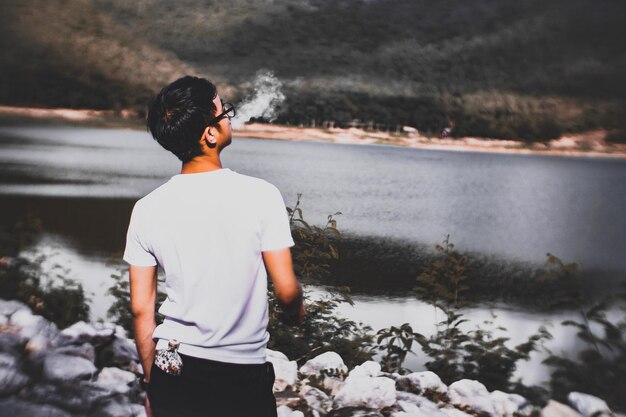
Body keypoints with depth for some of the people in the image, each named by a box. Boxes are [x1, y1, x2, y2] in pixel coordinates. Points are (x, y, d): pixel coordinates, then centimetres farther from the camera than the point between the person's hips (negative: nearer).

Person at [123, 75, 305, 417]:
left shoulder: (147, 210, -5)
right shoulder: (261, 196, -14)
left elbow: (141, 310, 0)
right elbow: (286, 290, -12)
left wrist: (151, 384, 12)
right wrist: (295, 310, 12)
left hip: (171, 370, 3)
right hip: (242, 376, -3)